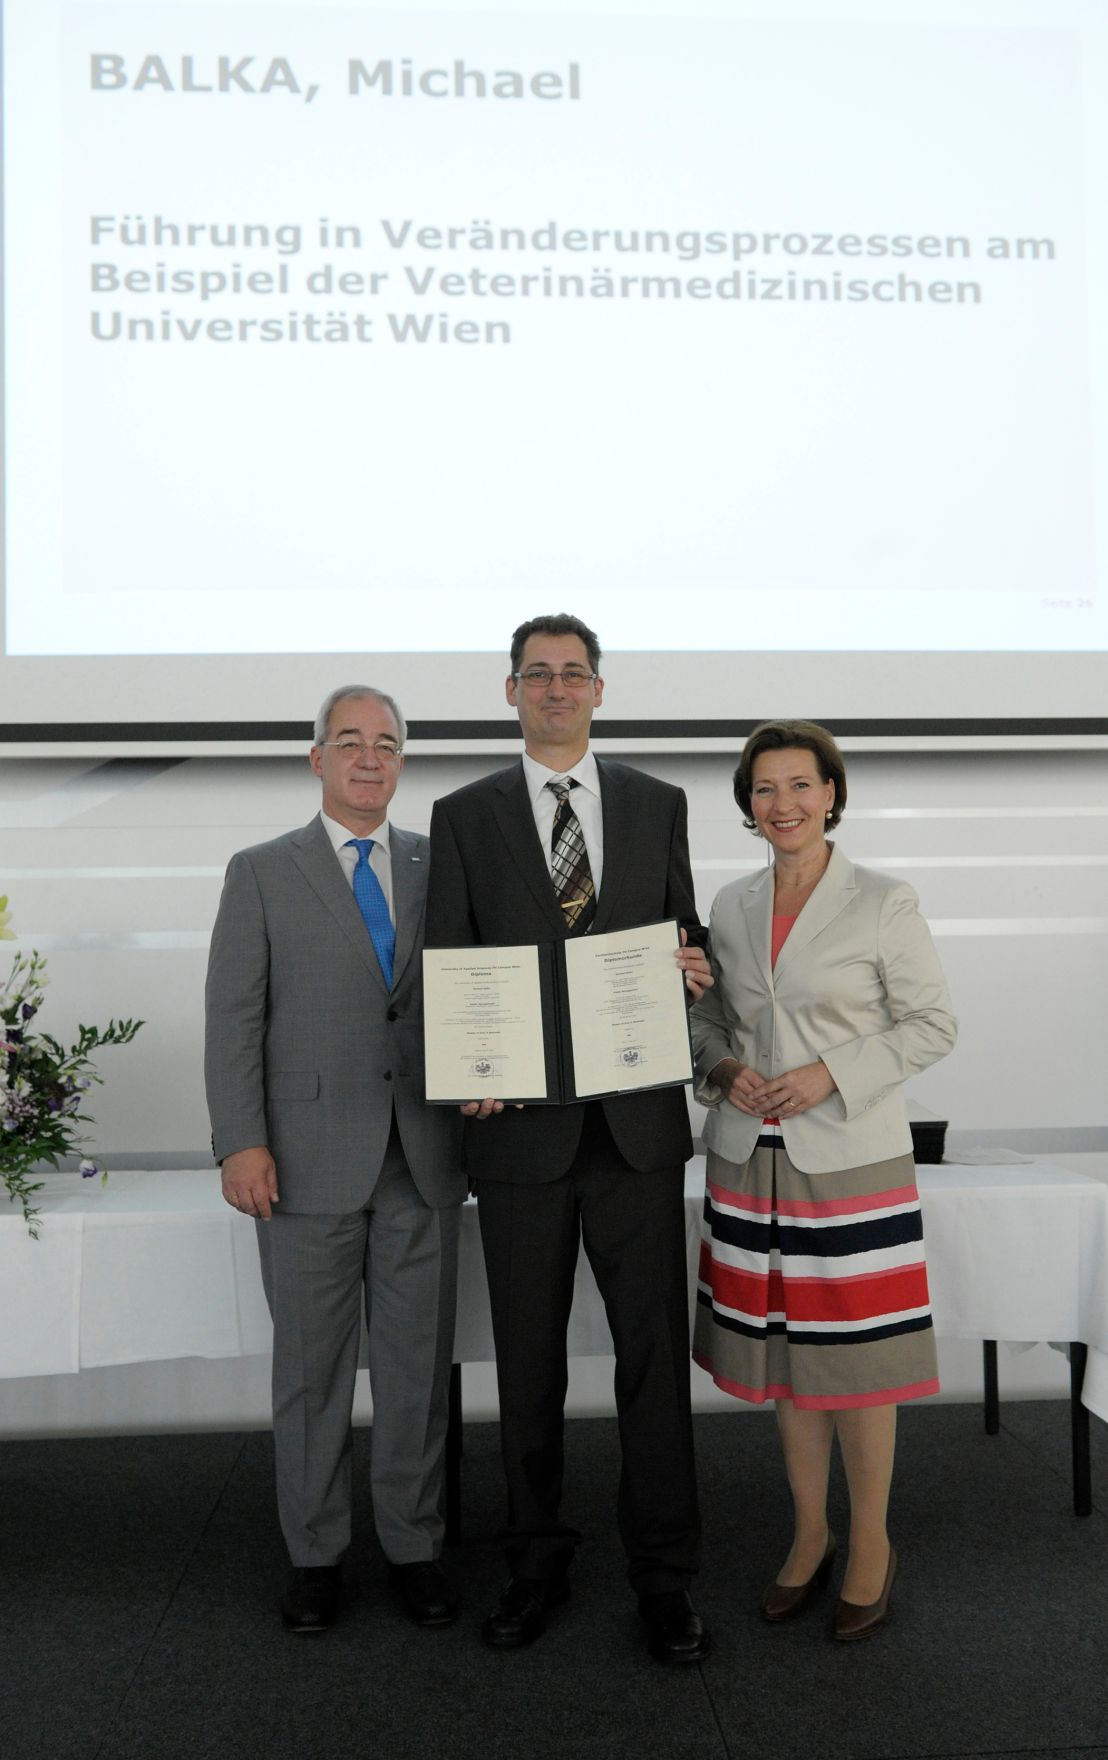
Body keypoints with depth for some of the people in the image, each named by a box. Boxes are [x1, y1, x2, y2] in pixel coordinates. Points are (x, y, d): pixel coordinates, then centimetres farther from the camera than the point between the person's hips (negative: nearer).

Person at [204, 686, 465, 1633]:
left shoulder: (441, 867, 9)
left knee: (418, 1362, 10)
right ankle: (315, 1552, 27)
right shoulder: (262, 873, 2)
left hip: (422, 1158, 2)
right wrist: (242, 1143, -9)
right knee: (311, 1366, 10)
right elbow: (234, 1017, -2)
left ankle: (413, 1545, 27)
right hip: (310, 1158, -2)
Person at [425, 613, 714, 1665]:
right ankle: (536, 1560, 29)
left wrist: (695, 970, -9)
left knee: (654, 1351, 6)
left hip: (637, 1124, 1)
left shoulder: (656, 805, 9)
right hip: (519, 1124, 0)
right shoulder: (464, 817, 5)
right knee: (527, 1361, 12)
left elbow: (686, 938, 14)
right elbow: (447, 966, 3)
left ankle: (663, 1575, 21)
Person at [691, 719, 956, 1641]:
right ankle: (811, 1534, 31)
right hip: (752, 1158, 4)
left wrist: (832, 1074, -15)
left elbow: (933, 1024, -5)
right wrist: (722, 1067, -5)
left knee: (854, 1354, 4)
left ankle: (871, 1541, 26)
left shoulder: (883, 902, -7)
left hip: (852, 1159, -4)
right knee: (781, 1350, 13)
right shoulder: (732, 906, 6)